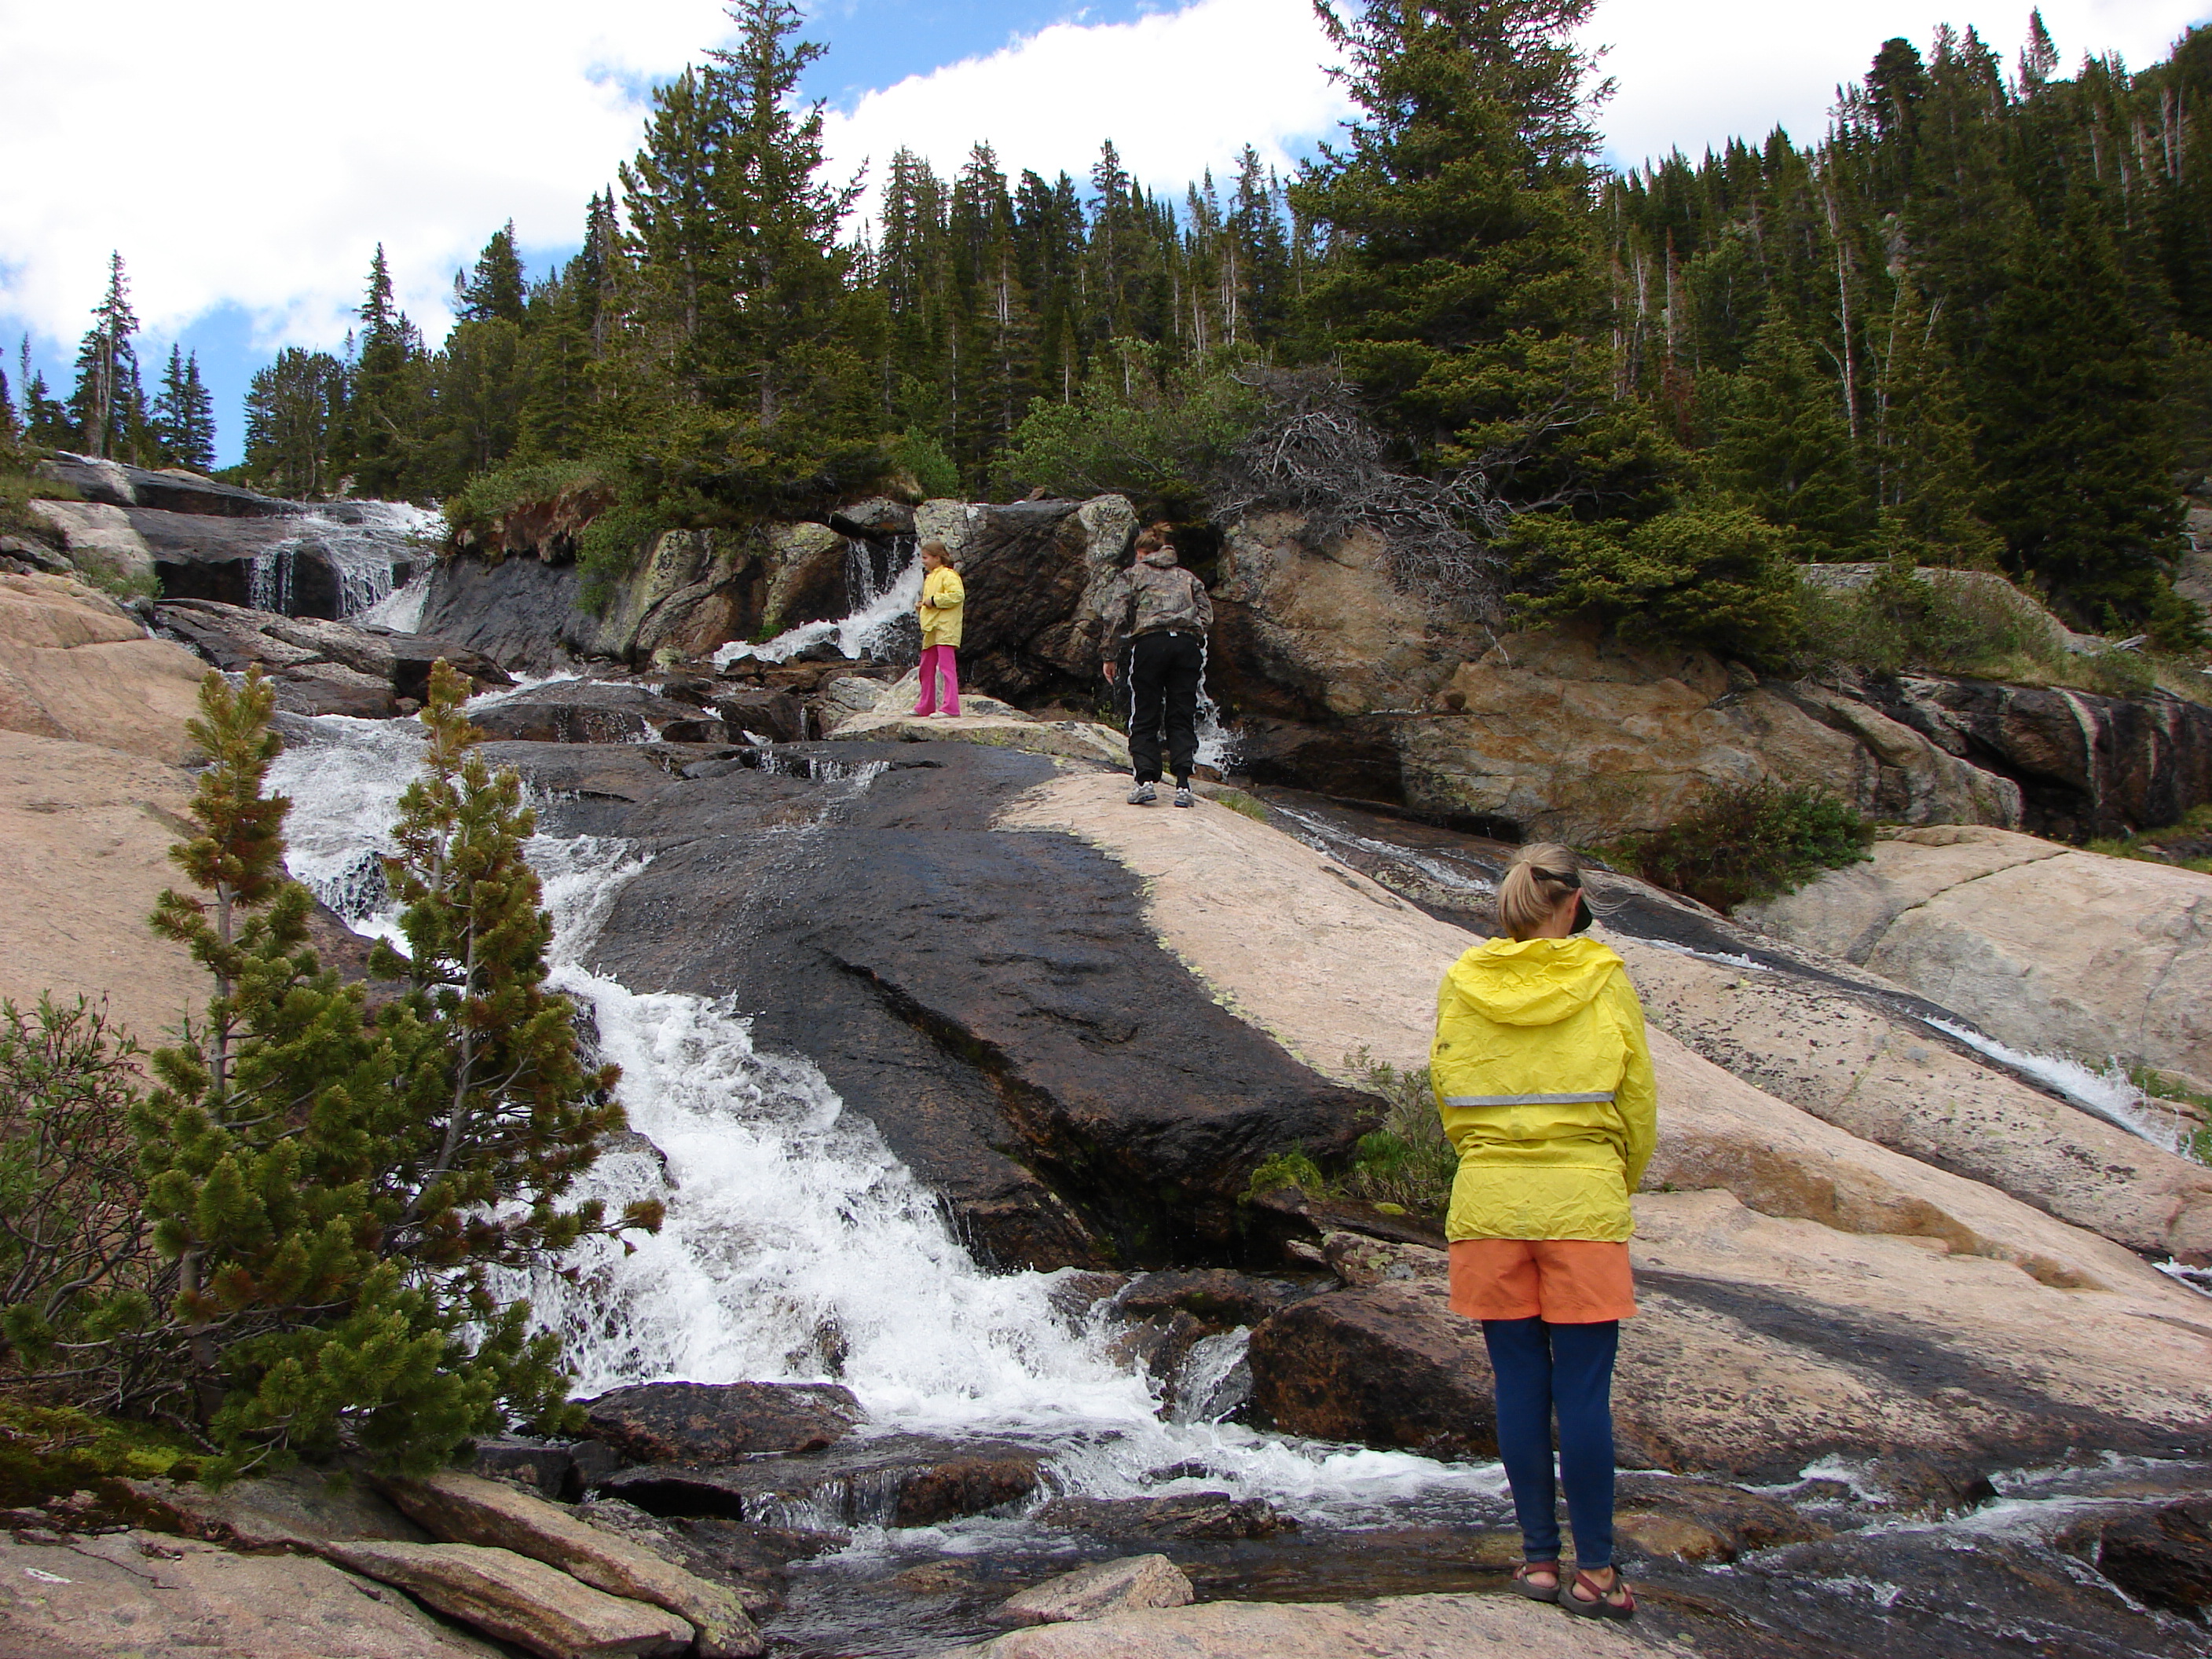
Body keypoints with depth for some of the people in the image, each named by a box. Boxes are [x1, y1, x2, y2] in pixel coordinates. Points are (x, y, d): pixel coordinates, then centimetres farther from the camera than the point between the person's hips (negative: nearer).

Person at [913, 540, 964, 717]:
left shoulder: (948, 575, -8)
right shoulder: (930, 578, 22)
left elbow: (958, 595, -23)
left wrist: (934, 600, -19)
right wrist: (921, 607, 12)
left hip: (945, 629, -10)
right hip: (930, 629, 10)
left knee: (947, 667, -14)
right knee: (927, 669, 14)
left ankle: (951, 708, -18)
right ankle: (926, 706, 24)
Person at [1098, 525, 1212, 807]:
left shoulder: (1133, 574, 15)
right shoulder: (1188, 578, 24)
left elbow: (1115, 616, 3)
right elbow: (1207, 617, 12)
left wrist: (1111, 657, 7)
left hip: (1149, 643, -2)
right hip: (1188, 644, 3)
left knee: (1144, 718, 4)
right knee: (1182, 718, 5)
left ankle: (1145, 780, -10)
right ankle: (1182, 785, -6)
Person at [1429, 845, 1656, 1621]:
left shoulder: (1460, 984, 1)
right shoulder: (1605, 980, -4)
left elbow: (1446, 1096, 7)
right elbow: (1637, 1104, 1)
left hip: (1488, 1202, 2)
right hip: (1583, 1203, -2)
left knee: (1519, 1385, 10)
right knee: (1584, 1393, 3)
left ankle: (1540, 1557, 18)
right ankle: (1594, 1571, 10)